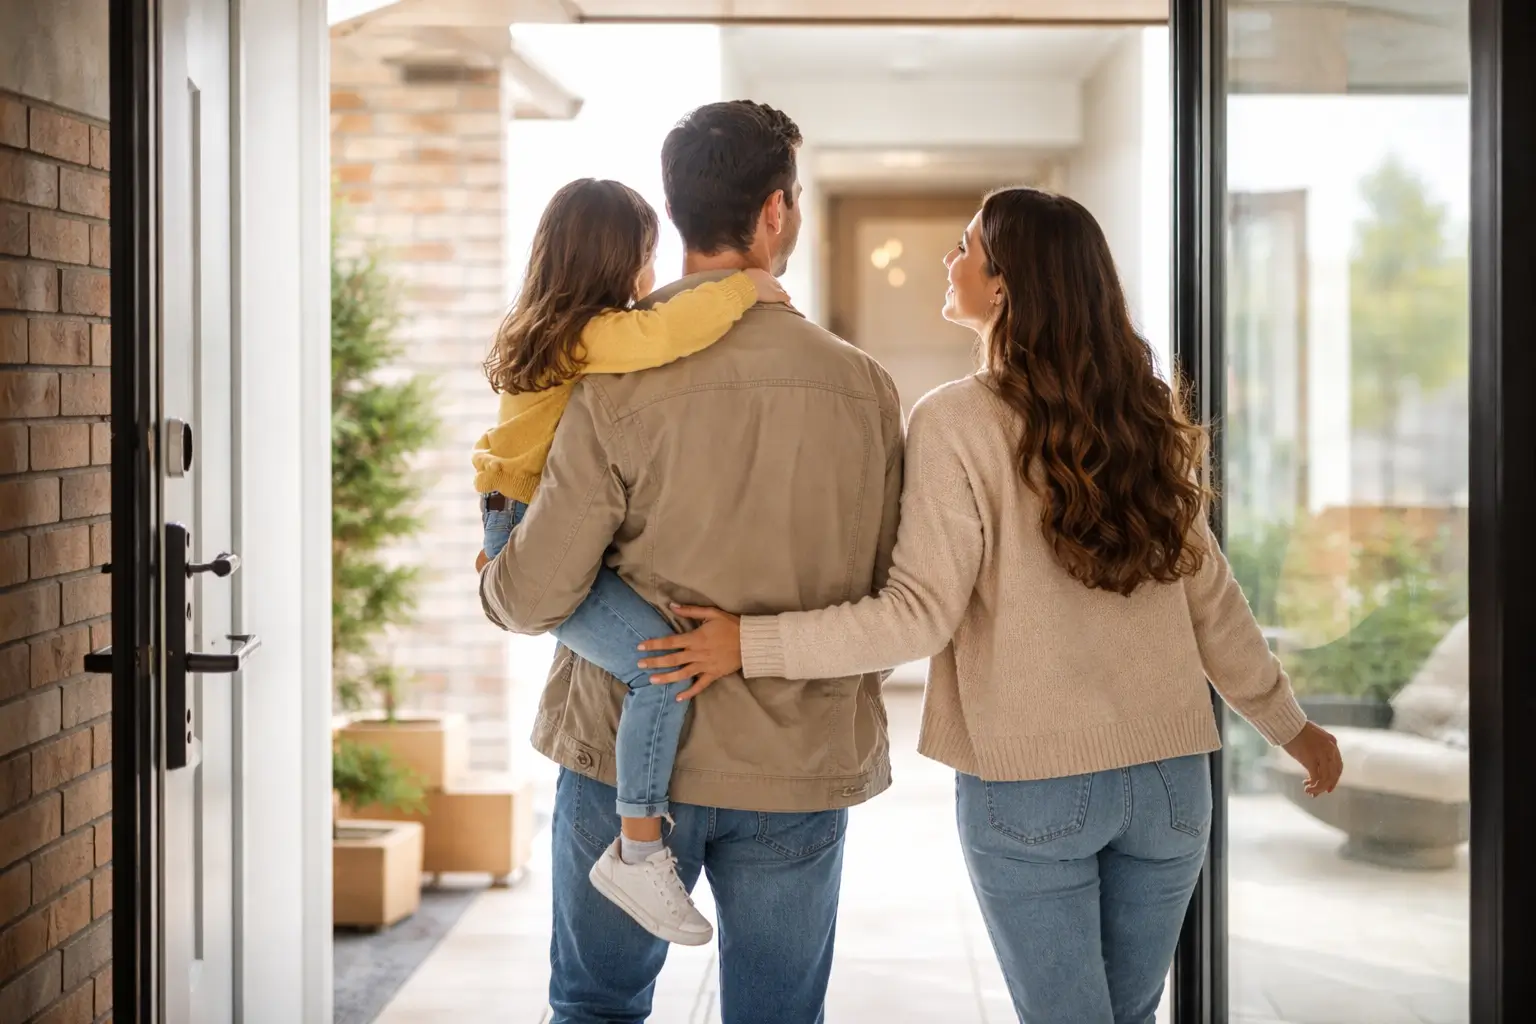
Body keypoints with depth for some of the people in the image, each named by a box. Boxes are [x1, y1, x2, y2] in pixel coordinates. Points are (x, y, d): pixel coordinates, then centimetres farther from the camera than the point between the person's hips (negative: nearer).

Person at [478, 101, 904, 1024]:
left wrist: (491, 576, 13)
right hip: (800, 768, 2)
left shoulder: (617, 380, -13)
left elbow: (536, 594, -11)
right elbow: (894, 596, 2)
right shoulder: (866, 386, -6)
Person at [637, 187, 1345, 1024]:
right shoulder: (1147, 417, 4)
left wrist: (749, 643, -13)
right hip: (1169, 774, 5)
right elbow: (1209, 598, 8)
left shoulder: (957, 422, -11)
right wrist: (1291, 726, 20)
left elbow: (920, 616, -16)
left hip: (1028, 783, -4)